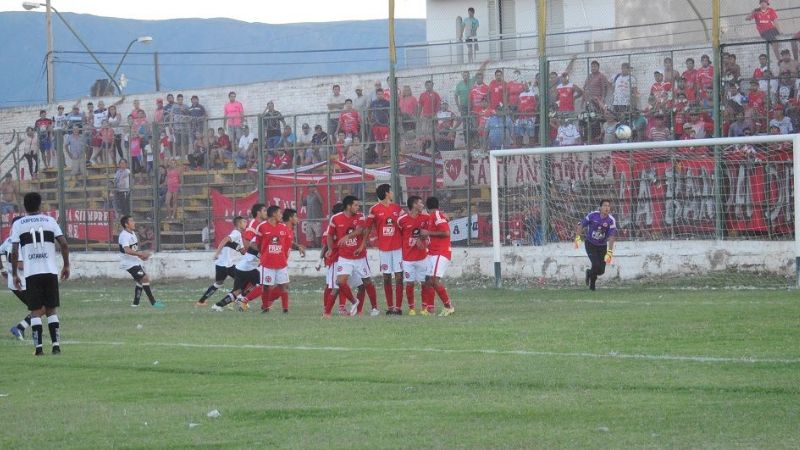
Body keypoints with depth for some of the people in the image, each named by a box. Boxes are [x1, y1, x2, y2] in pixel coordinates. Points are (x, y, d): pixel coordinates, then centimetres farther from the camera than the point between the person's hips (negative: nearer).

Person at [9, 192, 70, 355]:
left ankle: (38, 347, -4)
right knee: (51, 310, 10)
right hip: (50, 272, 1)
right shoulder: (50, 221, 7)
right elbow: (64, 245, 0)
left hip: (31, 273, -1)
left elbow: (14, 252, -2)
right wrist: (66, 265, 11)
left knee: (36, 311, 3)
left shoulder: (18, 224, 3)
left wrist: (15, 274, 5)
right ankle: (56, 344, 3)